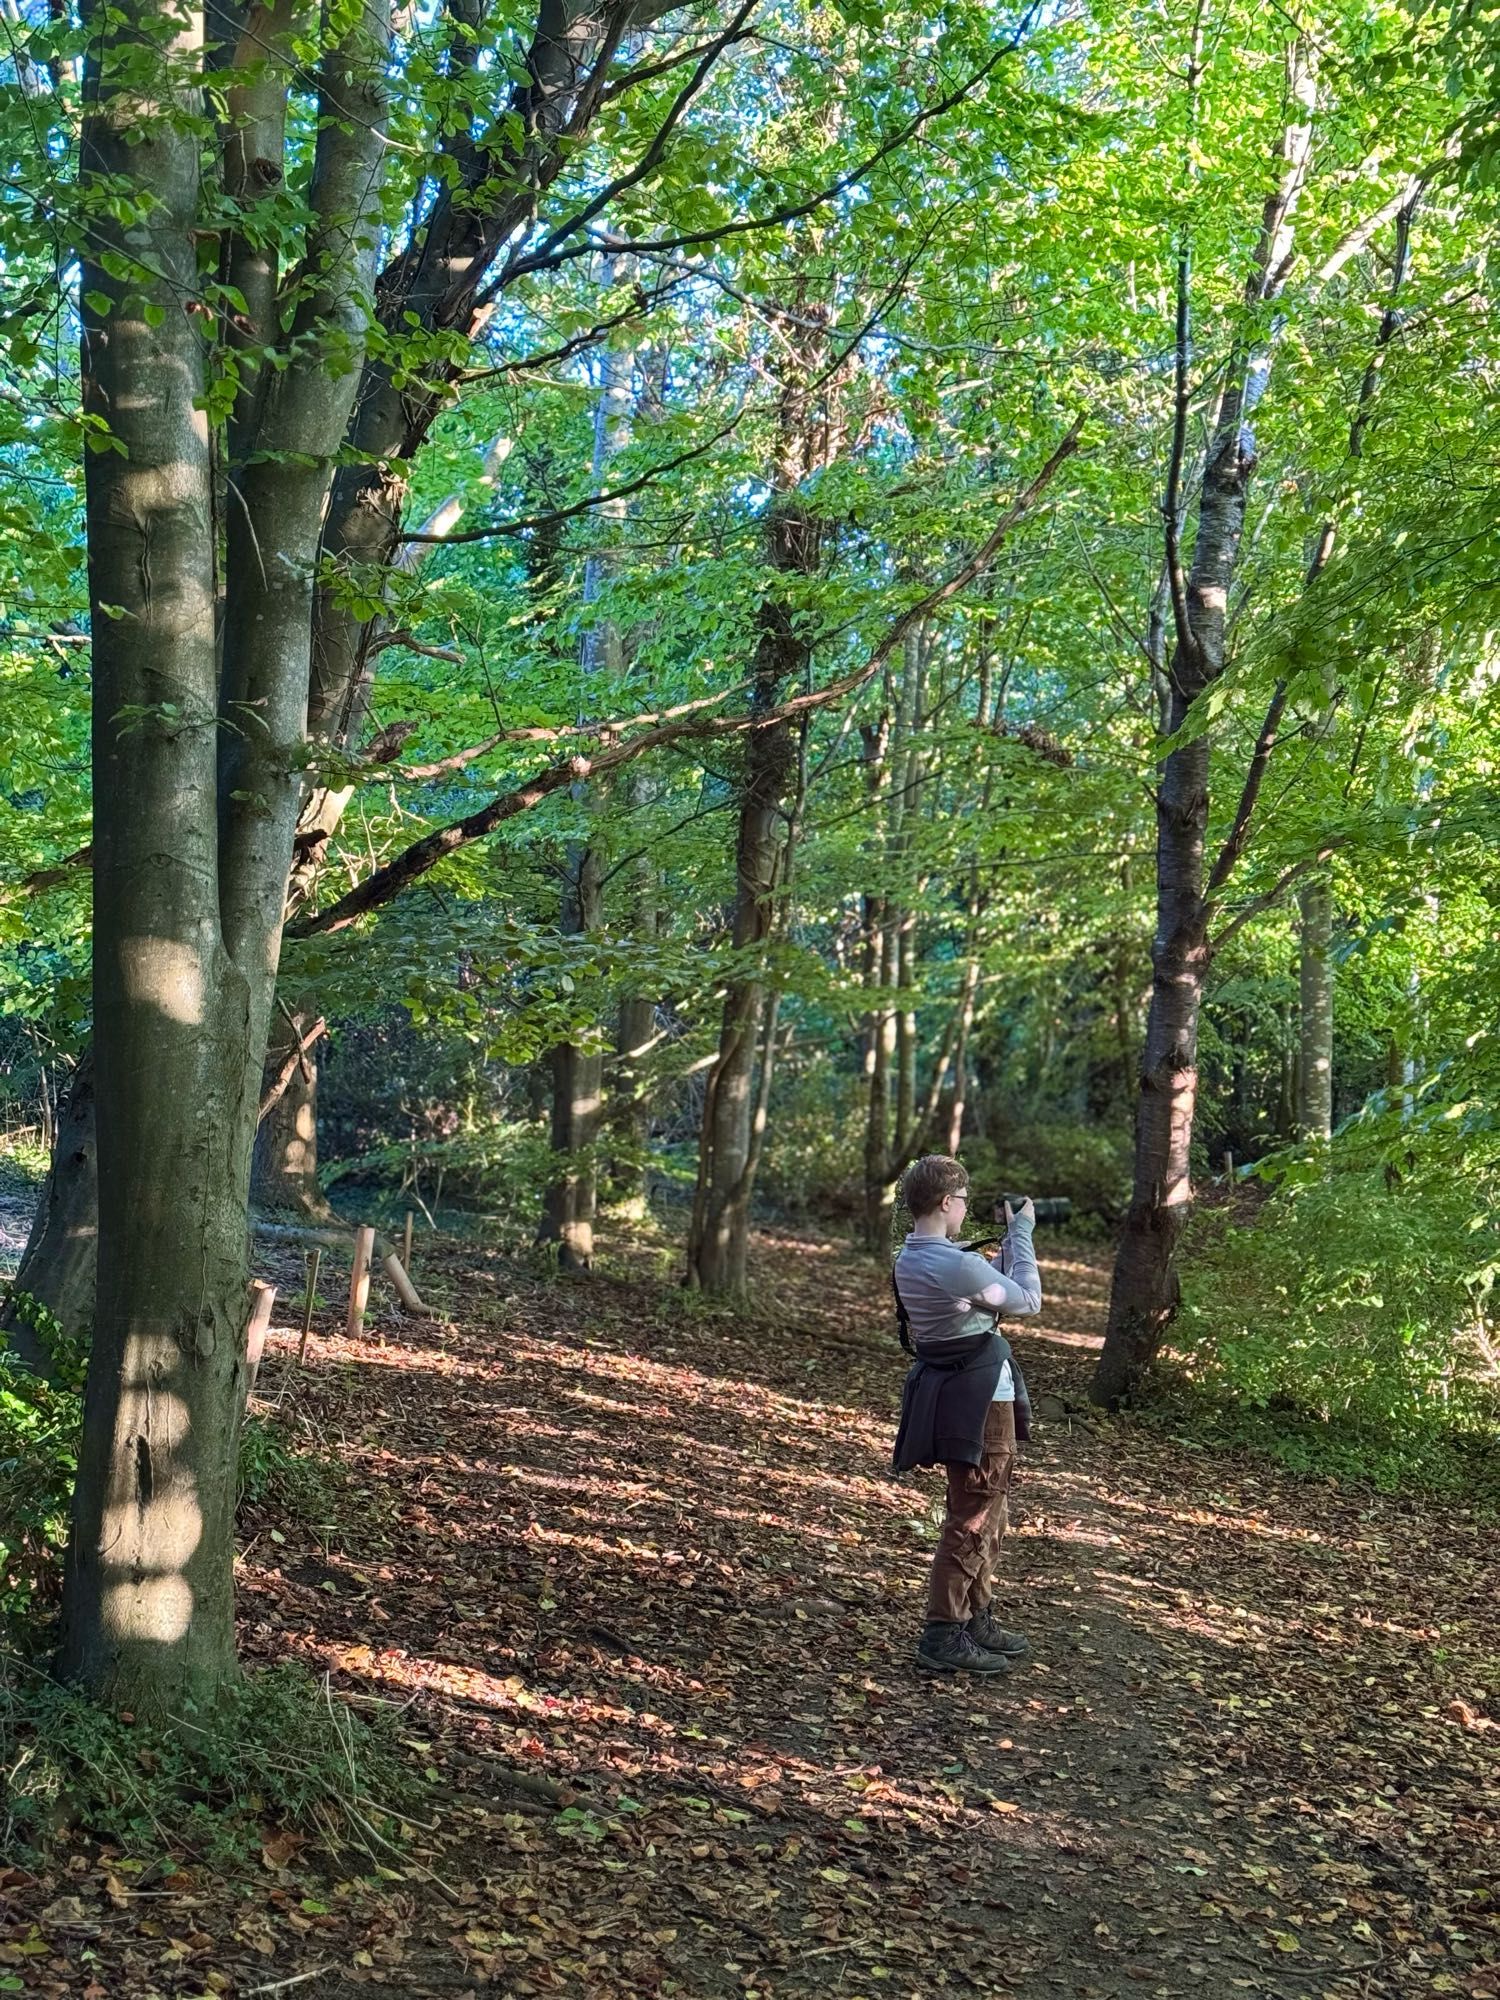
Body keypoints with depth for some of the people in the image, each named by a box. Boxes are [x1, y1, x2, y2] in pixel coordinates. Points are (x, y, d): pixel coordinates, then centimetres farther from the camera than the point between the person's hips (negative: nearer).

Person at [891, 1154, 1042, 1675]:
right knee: (972, 1520, -1)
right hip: (980, 1401, -10)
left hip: (947, 1393, 10)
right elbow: (1027, 1300, -11)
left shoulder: (909, 1260, 5)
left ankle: (976, 1618, 32)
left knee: (984, 1515, 21)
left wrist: (1009, 1239, 11)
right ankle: (943, 1634, 4)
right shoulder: (958, 1265, -25)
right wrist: (1022, 1232, -3)